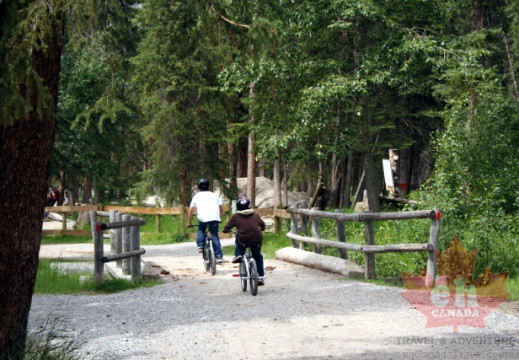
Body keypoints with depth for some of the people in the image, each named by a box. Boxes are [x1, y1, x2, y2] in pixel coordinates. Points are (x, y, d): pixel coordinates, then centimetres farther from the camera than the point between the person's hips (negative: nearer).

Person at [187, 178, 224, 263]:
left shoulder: (197, 196, 21)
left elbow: (191, 211, 20)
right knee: (215, 236, 6)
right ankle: (219, 256, -2)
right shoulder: (213, 195, 24)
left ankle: (200, 246, 8)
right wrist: (219, 218, 39)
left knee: (201, 231, 27)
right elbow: (221, 209, 24)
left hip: (203, 218, -1)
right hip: (214, 218, 1)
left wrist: (189, 223, 28)